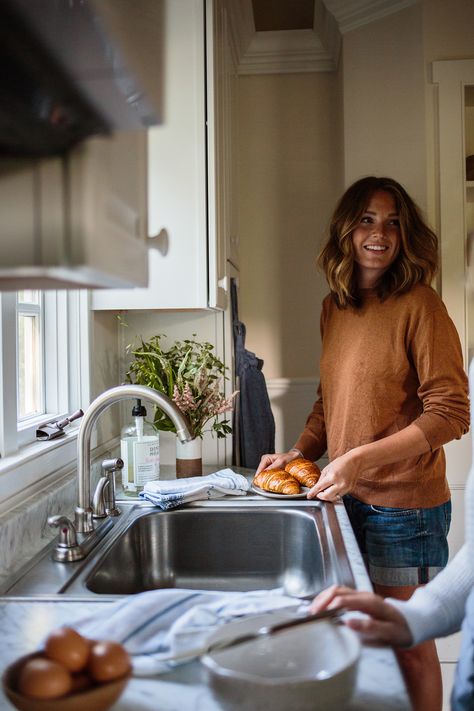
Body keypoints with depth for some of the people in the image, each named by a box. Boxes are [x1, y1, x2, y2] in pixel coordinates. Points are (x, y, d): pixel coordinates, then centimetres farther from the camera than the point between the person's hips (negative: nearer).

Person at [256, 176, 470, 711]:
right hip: (349, 499, 6)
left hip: (404, 504, -6)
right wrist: (299, 452, 3)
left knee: (409, 644, 10)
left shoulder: (418, 305, -13)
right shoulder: (335, 307, 7)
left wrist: (359, 458, -21)